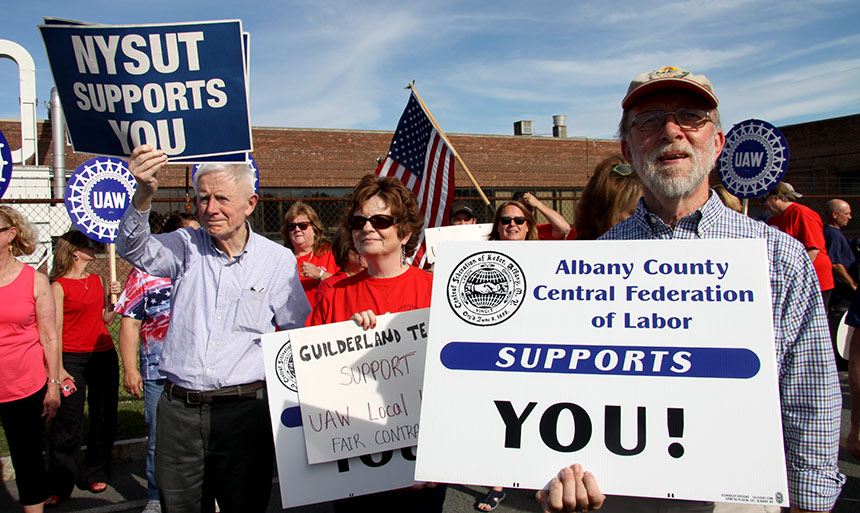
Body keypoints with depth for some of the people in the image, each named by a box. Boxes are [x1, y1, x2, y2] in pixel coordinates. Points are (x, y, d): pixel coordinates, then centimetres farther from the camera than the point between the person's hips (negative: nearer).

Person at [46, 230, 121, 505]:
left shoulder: (96, 280, 12)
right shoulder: (59, 286, -6)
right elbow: (55, 330, -9)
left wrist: (114, 297, 0)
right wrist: (58, 369, -14)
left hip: (103, 354, 6)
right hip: (72, 358, -6)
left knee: (104, 417, 9)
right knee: (68, 422, -3)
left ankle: (96, 474, 25)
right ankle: (59, 485, 11)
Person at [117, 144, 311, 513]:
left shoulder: (278, 259, 3)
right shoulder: (186, 247, 5)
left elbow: (300, 332, 6)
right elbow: (134, 250, -13)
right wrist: (144, 195, -31)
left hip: (244, 411, -1)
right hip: (178, 409, 2)